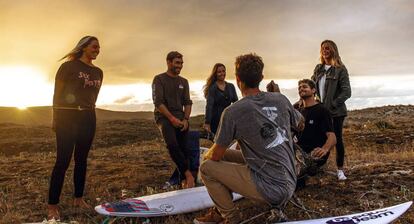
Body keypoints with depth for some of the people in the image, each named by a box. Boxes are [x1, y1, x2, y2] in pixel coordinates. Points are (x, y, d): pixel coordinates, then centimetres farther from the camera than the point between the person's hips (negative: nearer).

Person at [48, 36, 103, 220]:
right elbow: (57, 94, -4)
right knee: (63, 160, -7)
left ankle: (78, 199, 21)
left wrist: (89, 111, 14)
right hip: (67, 117, -5)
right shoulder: (69, 66, -4)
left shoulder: (98, 72, 12)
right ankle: (52, 206, 1)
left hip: (88, 118, 6)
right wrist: (56, 119, -5)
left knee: (82, 159, 10)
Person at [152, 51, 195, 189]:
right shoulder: (159, 79, 1)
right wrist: (172, 118, -17)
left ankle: (184, 181, -5)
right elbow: (158, 102, -9)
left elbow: (187, 103, 11)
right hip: (164, 116, -4)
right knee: (172, 144, -27)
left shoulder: (184, 82, 16)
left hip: (180, 117, 4)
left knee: (184, 148, -9)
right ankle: (188, 173, -20)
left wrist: (185, 119, -7)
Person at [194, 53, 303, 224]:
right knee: (226, 156, 17)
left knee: (207, 167, 1)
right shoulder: (281, 99, 1)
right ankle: (221, 210, 26)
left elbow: (215, 156, -7)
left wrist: (207, 155, 16)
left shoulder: (232, 111, -16)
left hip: (270, 189, -7)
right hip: (290, 183, 7)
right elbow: (300, 123, 21)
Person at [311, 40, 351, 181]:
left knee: (337, 139, 3)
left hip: (336, 112, -4)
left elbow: (346, 92, -10)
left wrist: (332, 105, -16)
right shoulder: (318, 69, 10)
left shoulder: (340, 69, -6)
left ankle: (340, 170, 16)